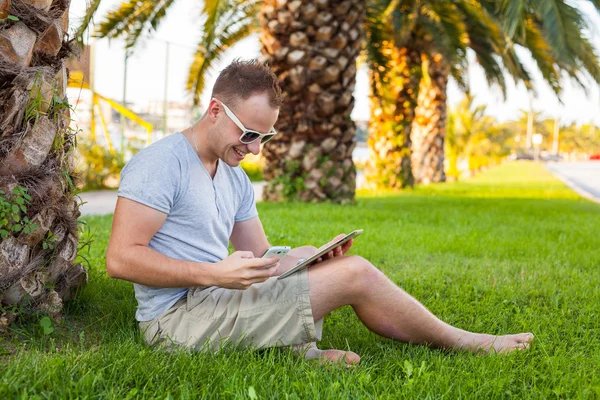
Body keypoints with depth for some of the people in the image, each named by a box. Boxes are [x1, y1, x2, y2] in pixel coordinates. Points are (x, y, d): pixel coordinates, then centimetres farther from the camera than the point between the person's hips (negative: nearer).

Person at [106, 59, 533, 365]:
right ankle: (460, 342, 7)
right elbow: (120, 258, -20)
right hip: (177, 316, -10)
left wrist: (315, 257, -5)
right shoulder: (161, 162, -12)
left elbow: (261, 259, 15)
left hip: (212, 298, 10)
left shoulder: (236, 180, 15)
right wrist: (215, 274, -26)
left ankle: (300, 346, -15)